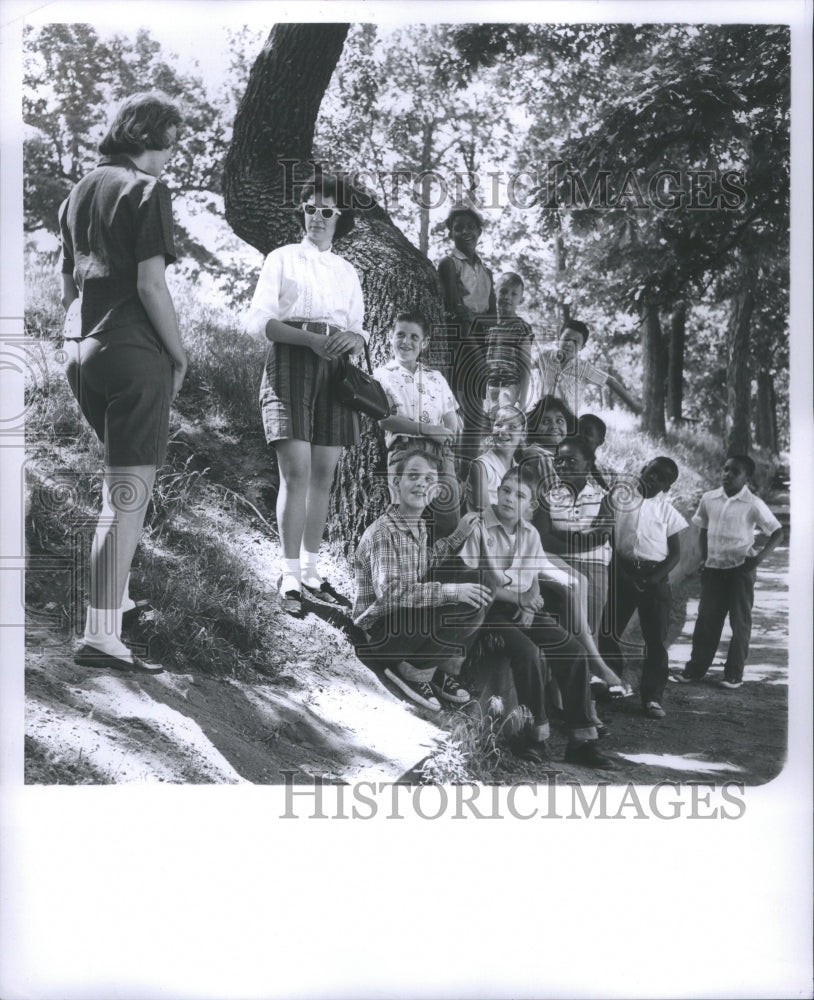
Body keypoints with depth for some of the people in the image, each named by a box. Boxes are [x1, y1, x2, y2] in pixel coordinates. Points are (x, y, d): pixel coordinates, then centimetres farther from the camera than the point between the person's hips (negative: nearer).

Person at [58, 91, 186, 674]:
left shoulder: (81, 191, 16)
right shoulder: (147, 191, -8)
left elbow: (68, 282, 18)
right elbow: (151, 285, -15)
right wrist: (180, 355, -6)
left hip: (81, 349, 9)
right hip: (134, 353, -8)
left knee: (125, 480, 24)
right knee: (129, 493, -7)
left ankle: (116, 598, 32)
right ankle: (102, 636, -10)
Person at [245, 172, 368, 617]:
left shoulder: (347, 271, 19)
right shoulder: (281, 259, 7)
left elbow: (359, 330, 17)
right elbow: (258, 321, -4)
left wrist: (353, 338, -9)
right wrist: (310, 338, -18)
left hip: (334, 369, 4)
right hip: (291, 363, -4)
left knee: (324, 476, 3)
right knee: (296, 473, -13)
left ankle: (310, 572, 12)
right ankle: (289, 579, -11)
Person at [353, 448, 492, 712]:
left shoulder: (418, 526, 10)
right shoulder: (382, 532, -18)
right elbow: (390, 592, -29)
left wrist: (458, 536, 18)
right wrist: (448, 591, -31)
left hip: (410, 620, 9)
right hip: (379, 629, -9)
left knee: (473, 582, -2)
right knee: (468, 612, -24)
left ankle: (445, 670, 3)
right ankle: (410, 670, -6)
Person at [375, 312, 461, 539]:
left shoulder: (436, 378, 23)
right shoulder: (383, 375, 11)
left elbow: (453, 426, 19)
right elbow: (384, 420, -4)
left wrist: (445, 434, -4)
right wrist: (426, 429, -11)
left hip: (440, 452, 4)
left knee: (450, 513, -11)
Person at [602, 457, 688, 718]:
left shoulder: (667, 511, 3)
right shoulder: (620, 498, 4)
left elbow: (675, 553, 3)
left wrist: (654, 579, -11)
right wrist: (617, 570, -8)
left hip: (655, 577, 0)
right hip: (623, 572, 1)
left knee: (656, 639, 1)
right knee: (609, 631, 4)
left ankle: (652, 697, 7)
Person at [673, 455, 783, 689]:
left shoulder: (753, 505, -10)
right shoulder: (709, 499, 1)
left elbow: (777, 532, -5)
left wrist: (759, 558, -13)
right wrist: (703, 557, 8)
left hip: (741, 569, -3)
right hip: (713, 568, 3)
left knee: (740, 623, 5)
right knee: (706, 620, 7)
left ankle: (734, 674, 12)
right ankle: (696, 668, 15)